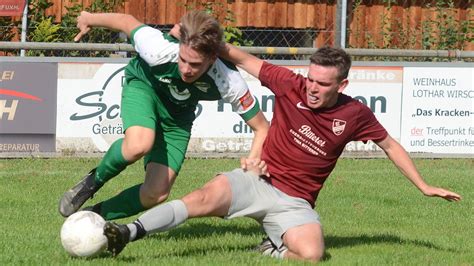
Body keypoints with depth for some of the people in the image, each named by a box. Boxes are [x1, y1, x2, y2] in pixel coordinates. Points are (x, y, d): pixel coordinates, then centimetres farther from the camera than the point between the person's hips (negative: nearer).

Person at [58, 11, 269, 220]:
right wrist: (90, 19, 1)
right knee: (139, 145, -36)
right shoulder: (160, 50, -38)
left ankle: (97, 214, 16)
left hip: (177, 115, 2)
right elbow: (127, 22, -18)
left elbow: (261, 128, -23)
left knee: (157, 193, -10)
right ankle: (95, 180, -5)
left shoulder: (229, 83, -34)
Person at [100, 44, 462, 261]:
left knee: (312, 254, -30)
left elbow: (390, 145, 12)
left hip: (294, 202, 1)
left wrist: (424, 187, 14)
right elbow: (245, 60, 1)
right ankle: (127, 233, -39)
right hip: (258, 181, -1)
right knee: (208, 196, -31)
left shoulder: (355, 115, -3)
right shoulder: (290, 86, -5)